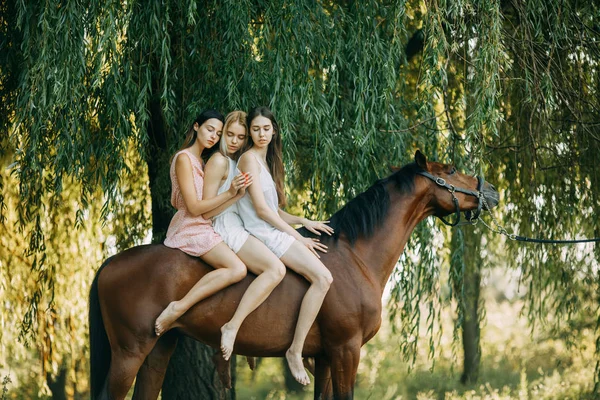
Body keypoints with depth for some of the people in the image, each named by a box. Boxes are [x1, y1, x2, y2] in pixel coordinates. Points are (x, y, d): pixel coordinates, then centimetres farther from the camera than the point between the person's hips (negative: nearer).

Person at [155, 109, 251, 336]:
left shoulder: (200, 160, 18)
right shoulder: (184, 159, -12)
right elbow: (194, 207, -17)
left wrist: (236, 194, 11)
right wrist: (229, 194, -21)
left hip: (201, 228, 10)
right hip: (191, 229, -10)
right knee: (237, 269, -25)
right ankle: (178, 308, -29)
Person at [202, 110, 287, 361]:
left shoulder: (237, 162, 20)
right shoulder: (219, 162, -7)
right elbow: (206, 211, -12)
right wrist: (236, 193, -20)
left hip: (239, 229, 10)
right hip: (226, 229, -10)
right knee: (275, 269, -29)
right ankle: (233, 326, -32)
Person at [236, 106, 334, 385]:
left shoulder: (266, 162, 21)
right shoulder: (249, 158, -8)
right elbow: (261, 209, -15)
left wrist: (302, 221, 3)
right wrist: (297, 237, -11)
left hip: (274, 232, 10)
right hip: (263, 234, -10)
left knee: (323, 277, 3)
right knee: (322, 278, -22)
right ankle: (295, 351, -21)